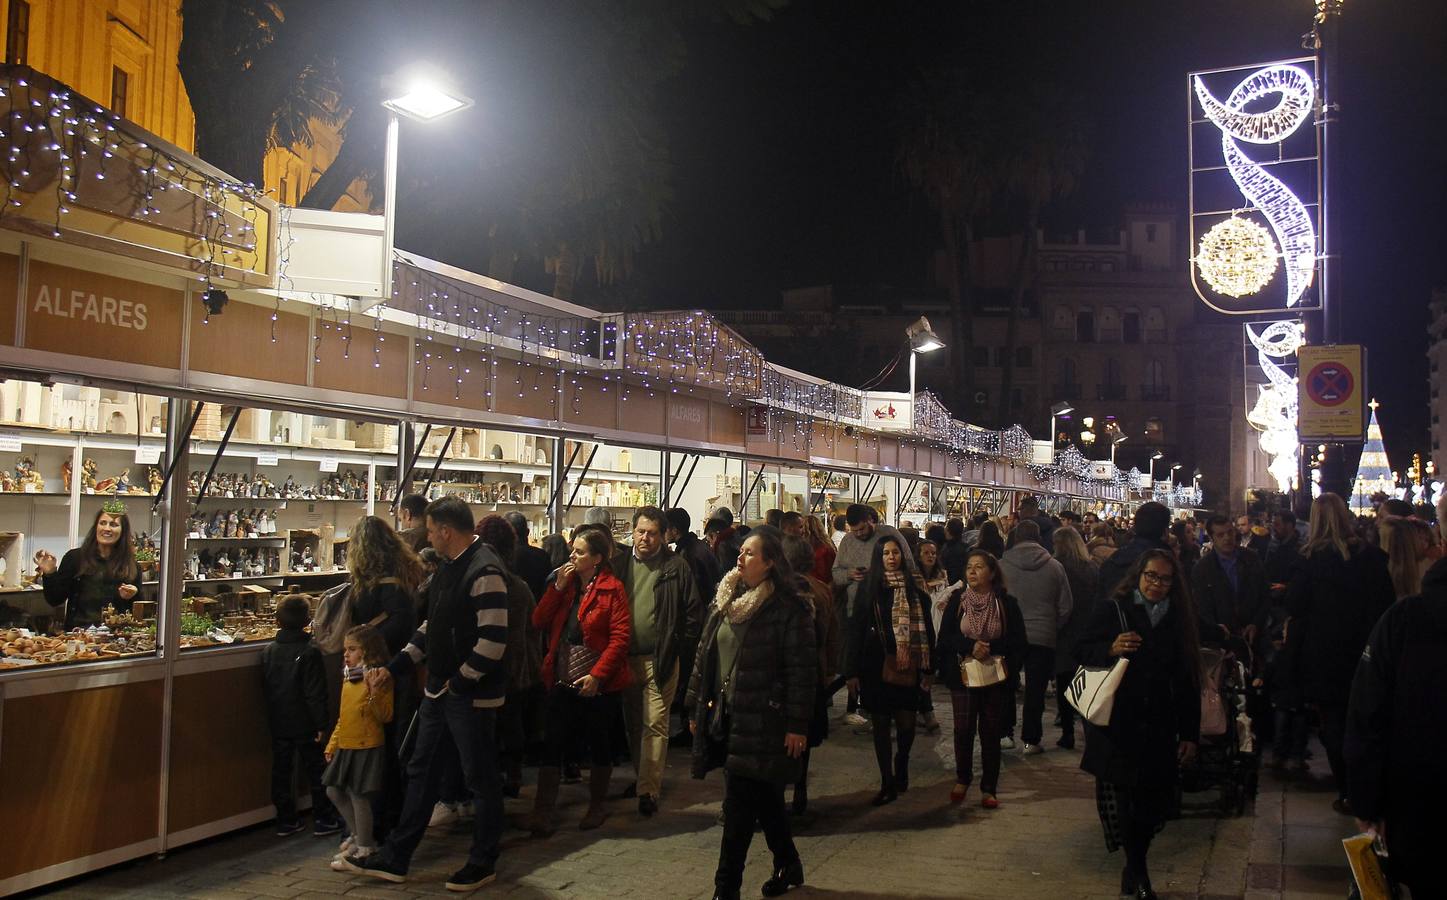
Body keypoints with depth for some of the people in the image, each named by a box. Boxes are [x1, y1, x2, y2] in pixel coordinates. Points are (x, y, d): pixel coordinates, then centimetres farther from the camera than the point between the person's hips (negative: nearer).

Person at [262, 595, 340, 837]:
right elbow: (315, 693, -16)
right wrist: (321, 724, -10)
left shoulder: (268, 651, 2)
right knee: (315, 770, 6)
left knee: (281, 770, 12)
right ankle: (324, 819, 12)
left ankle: (286, 820, 17)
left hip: (278, 724, 5)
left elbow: (265, 688, 11)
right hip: (304, 724, -5)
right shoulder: (309, 652, -16)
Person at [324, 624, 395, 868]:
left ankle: (364, 849, 9)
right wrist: (332, 744, 20)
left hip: (368, 748, -9)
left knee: (359, 795, -5)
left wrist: (374, 695, -32)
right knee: (334, 791, 14)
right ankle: (357, 834, 31)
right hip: (345, 747, 9)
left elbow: (386, 716, -17)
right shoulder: (348, 680, 14)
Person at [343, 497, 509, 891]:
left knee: (481, 780, 6)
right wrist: (394, 668, 12)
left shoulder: (484, 571, -21)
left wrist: (460, 682, -16)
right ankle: (395, 859, 27)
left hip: (471, 695, -10)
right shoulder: (450, 567, 10)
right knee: (420, 772, 16)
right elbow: (432, 626, 17)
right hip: (438, 690, 10)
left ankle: (483, 864, 21)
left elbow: (493, 640, -26)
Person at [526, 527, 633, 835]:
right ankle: (542, 812, 4)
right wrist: (558, 587, -8)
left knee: (599, 745, 11)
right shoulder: (566, 584, 9)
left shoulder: (612, 589, -8)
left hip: (599, 683, -4)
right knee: (553, 745, 1)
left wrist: (597, 674, -19)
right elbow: (539, 622, 3)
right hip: (562, 682, 4)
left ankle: (597, 807, 26)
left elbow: (620, 636, -13)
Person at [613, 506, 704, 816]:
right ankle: (643, 777, 31)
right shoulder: (619, 563, 4)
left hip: (659, 659, -4)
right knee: (633, 723, 16)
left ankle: (649, 790, 0)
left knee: (655, 725, -4)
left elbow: (694, 611, -3)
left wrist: (680, 648, -6)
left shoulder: (676, 567, -5)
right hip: (625, 658, 4)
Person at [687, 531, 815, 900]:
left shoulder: (788, 608, -11)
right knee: (765, 799, 18)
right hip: (726, 718, 7)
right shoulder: (724, 601, 10)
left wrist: (797, 725, -15)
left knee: (739, 807, -5)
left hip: (763, 721, -7)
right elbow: (704, 655, 15)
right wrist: (696, 708, 15)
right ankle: (788, 865, 36)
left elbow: (802, 670, -13)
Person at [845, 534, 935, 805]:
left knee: (906, 724, 3)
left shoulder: (914, 588, 2)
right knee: (880, 724, 4)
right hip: (876, 667, 0)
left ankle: (901, 763, 33)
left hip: (906, 667, 0)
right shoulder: (868, 587, 0)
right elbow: (857, 628, -1)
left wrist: (927, 668, 1)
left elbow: (926, 628, 4)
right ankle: (887, 783, 14)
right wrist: (853, 670, -4)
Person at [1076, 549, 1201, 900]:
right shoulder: (1112, 609, -2)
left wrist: (1190, 733, 8)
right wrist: (1111, 649, -23)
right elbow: (1083, 651, -2)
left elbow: (1187, 681, 10)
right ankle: (1136, 868, 16)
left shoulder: (1178, 620, 7)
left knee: (1154, 799, 0)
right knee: (1120, 798, -7)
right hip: (1114, 723, -3)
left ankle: (1135, 868, 23)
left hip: (1159, 727, 3)